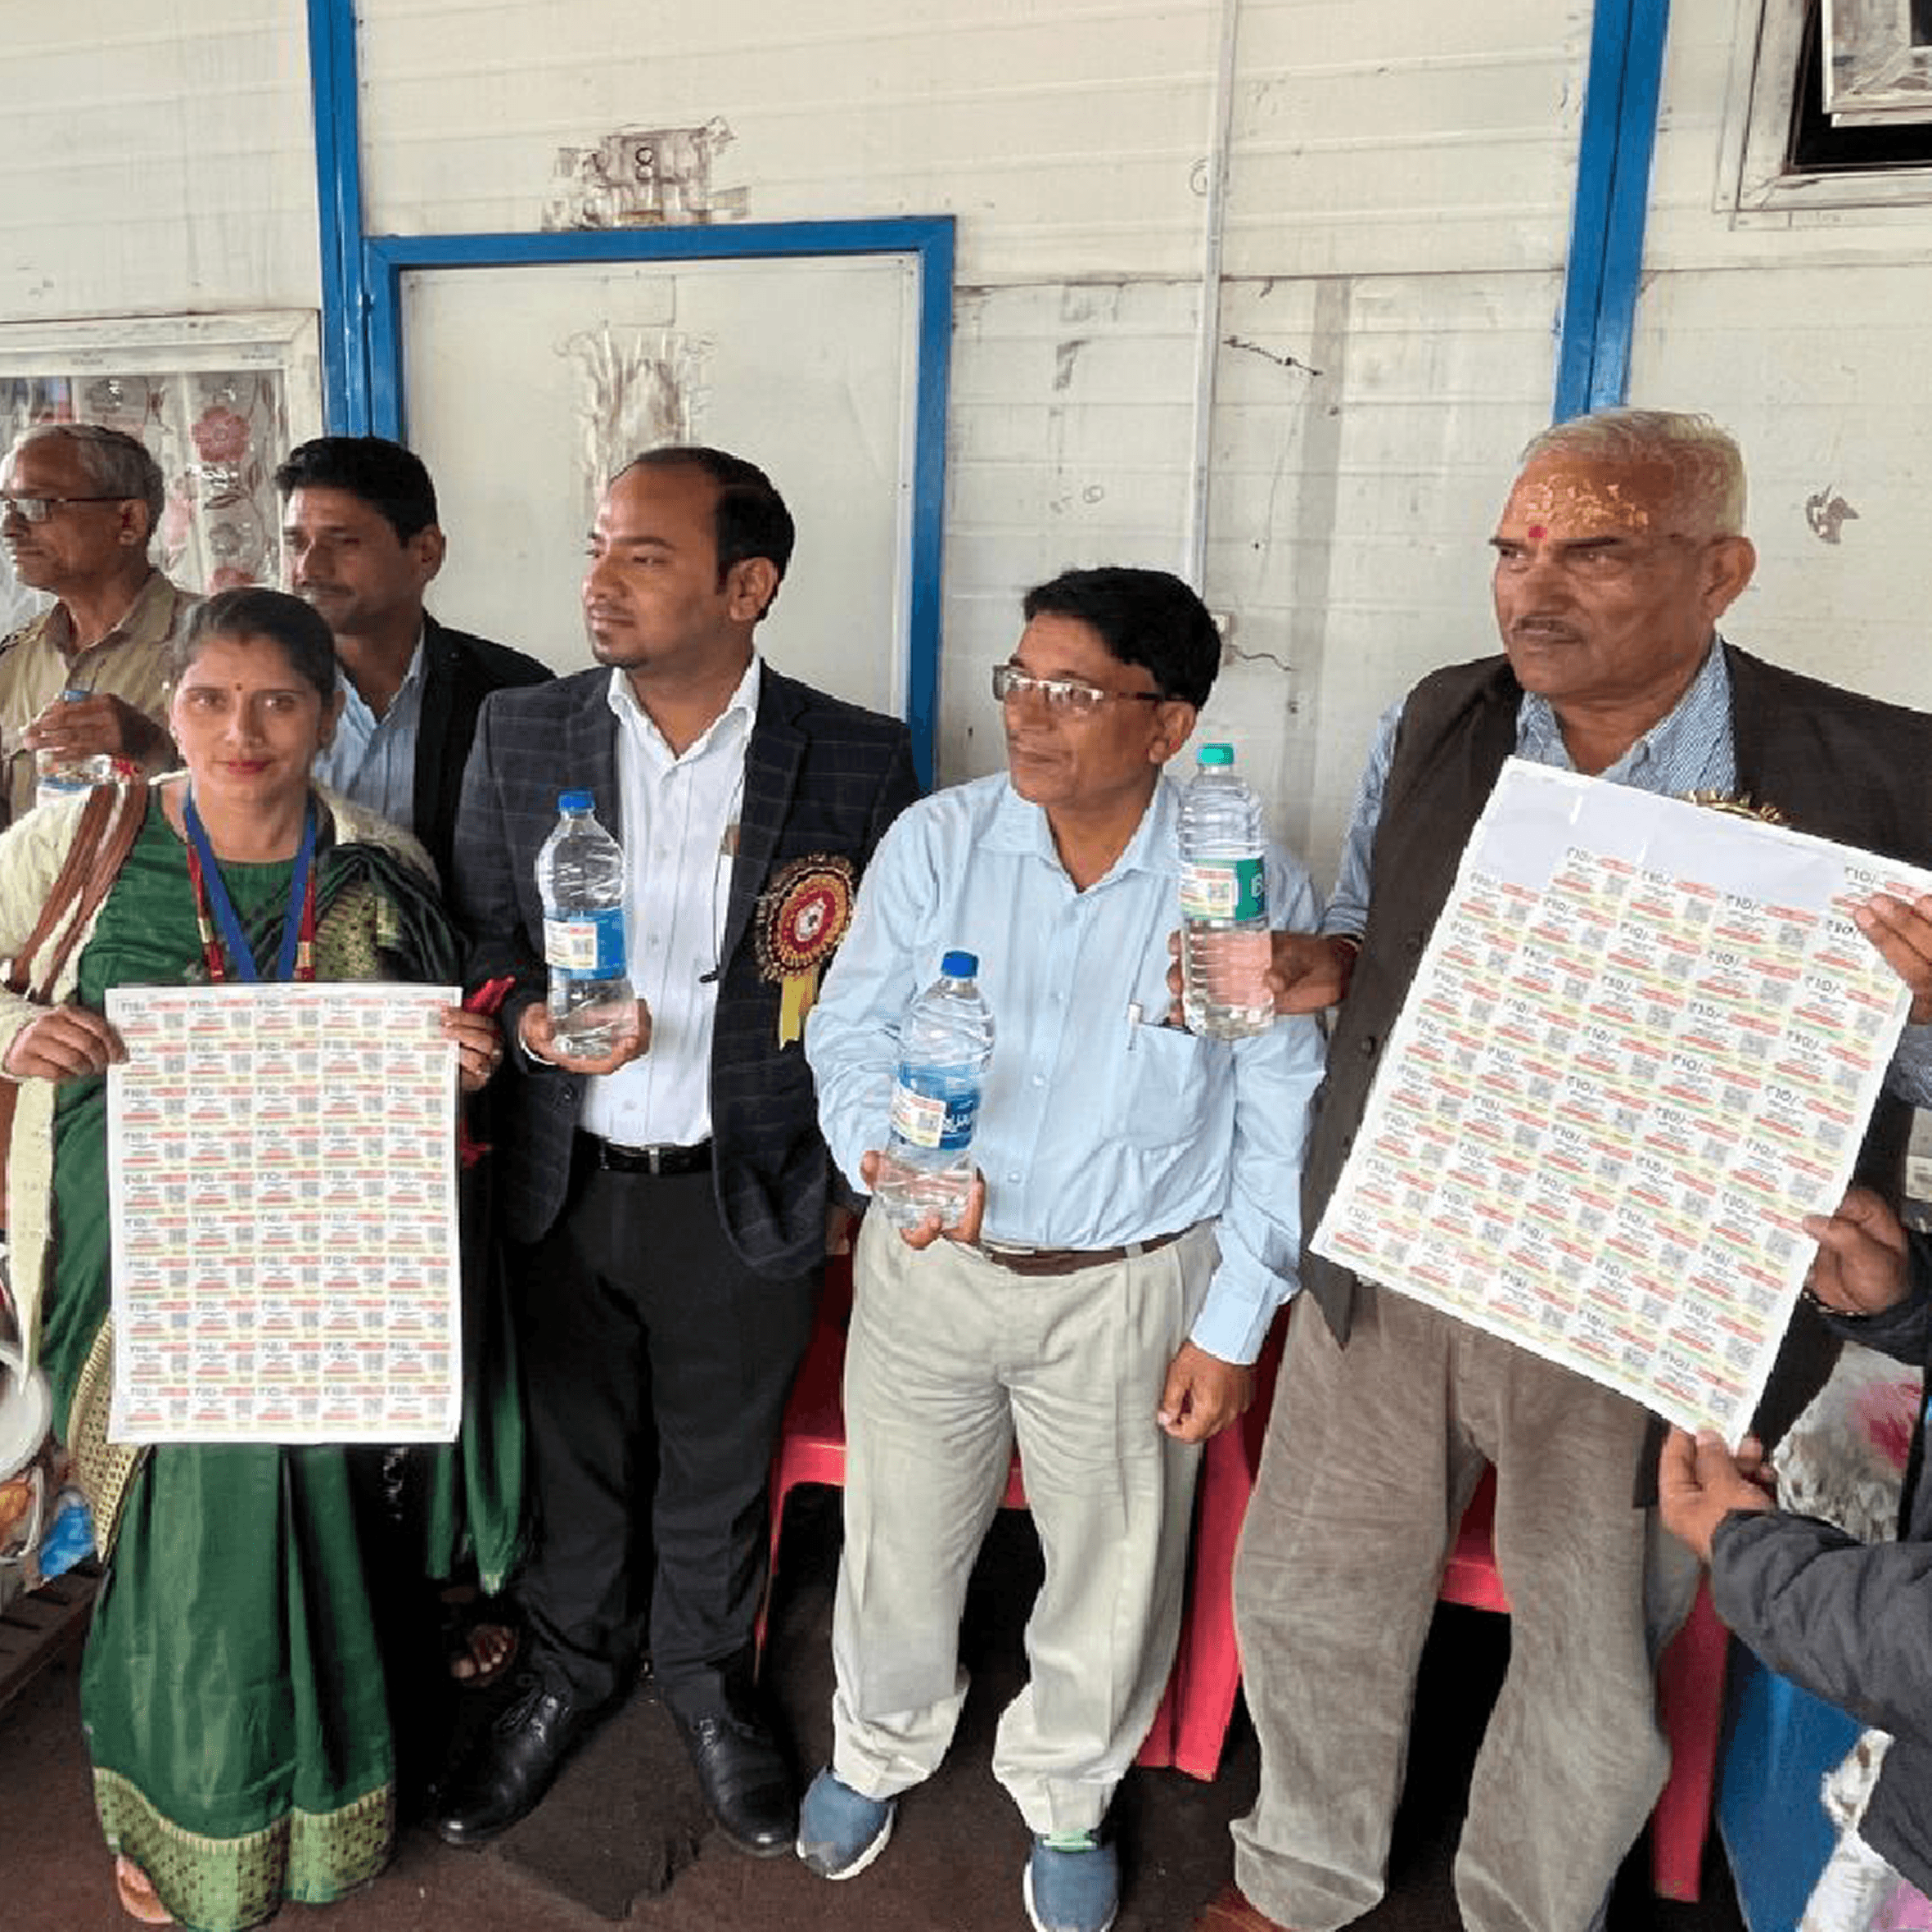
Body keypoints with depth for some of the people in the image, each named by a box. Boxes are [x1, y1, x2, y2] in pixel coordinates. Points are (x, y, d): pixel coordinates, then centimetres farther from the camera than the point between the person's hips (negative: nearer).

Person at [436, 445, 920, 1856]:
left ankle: (708, 1676, 47)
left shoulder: (859, 760, -10)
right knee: (575, 1457, 21)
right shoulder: (519, 734, -4)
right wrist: (533, 1022, -17)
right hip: (564, 1186, 2)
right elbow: (478, 943, 2)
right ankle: (573, 1669, 49)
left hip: (747, 1197, -1)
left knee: (722, 1472, 19)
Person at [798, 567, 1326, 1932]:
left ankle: (1066, 1795, 49)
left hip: (1132, 1289, -1)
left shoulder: (1251, 886, -14)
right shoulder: (937, 842, -10)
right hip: (928, 1264, 2)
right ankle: (880, 1748, 52)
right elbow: (848, 1029, -2)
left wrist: (1231, 1329, -5)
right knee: (901, 1538, 19)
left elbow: (1280, 1129, -6)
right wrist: (884, 1146, -23)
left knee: (1115, 1566, 17)